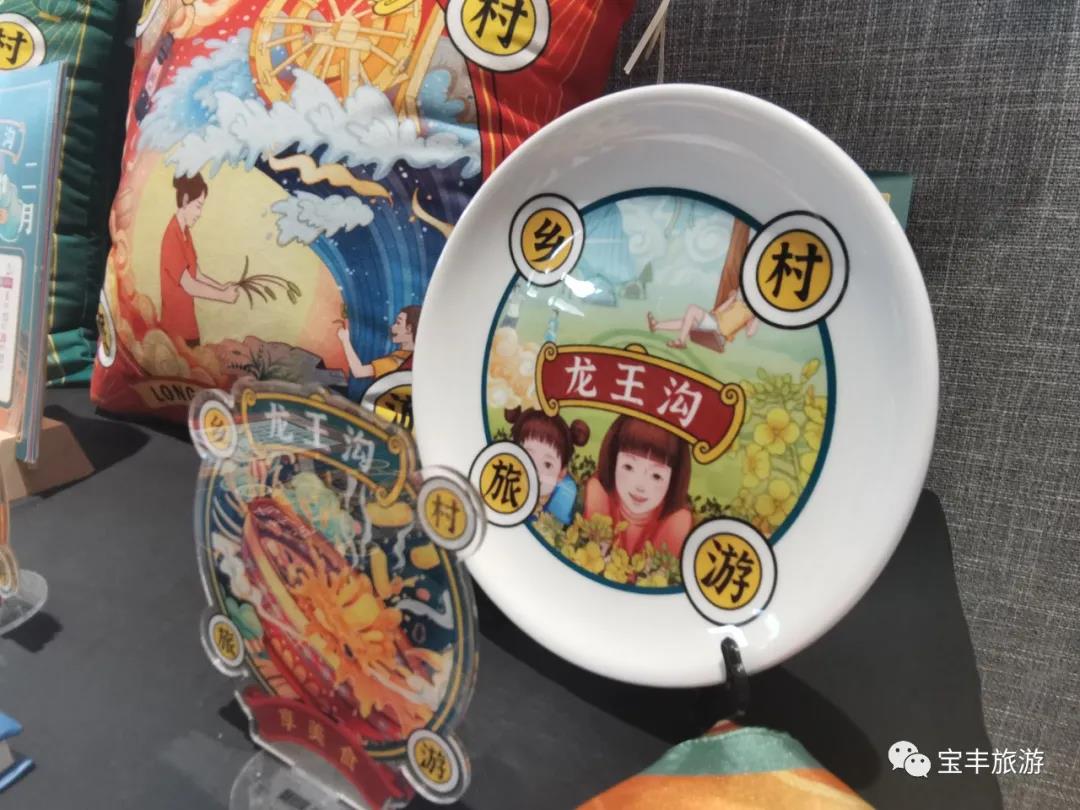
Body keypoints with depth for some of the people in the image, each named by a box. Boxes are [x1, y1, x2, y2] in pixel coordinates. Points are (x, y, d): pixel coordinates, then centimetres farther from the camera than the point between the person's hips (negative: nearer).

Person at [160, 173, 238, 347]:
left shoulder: (185, 232, 8)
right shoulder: (172, 236, -20)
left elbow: (198, 275, 12)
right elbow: (189, 286, -20)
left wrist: (222, 287, -2)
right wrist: (224, 296, -13)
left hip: (188, 323, 9)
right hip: (175, 328, -9)